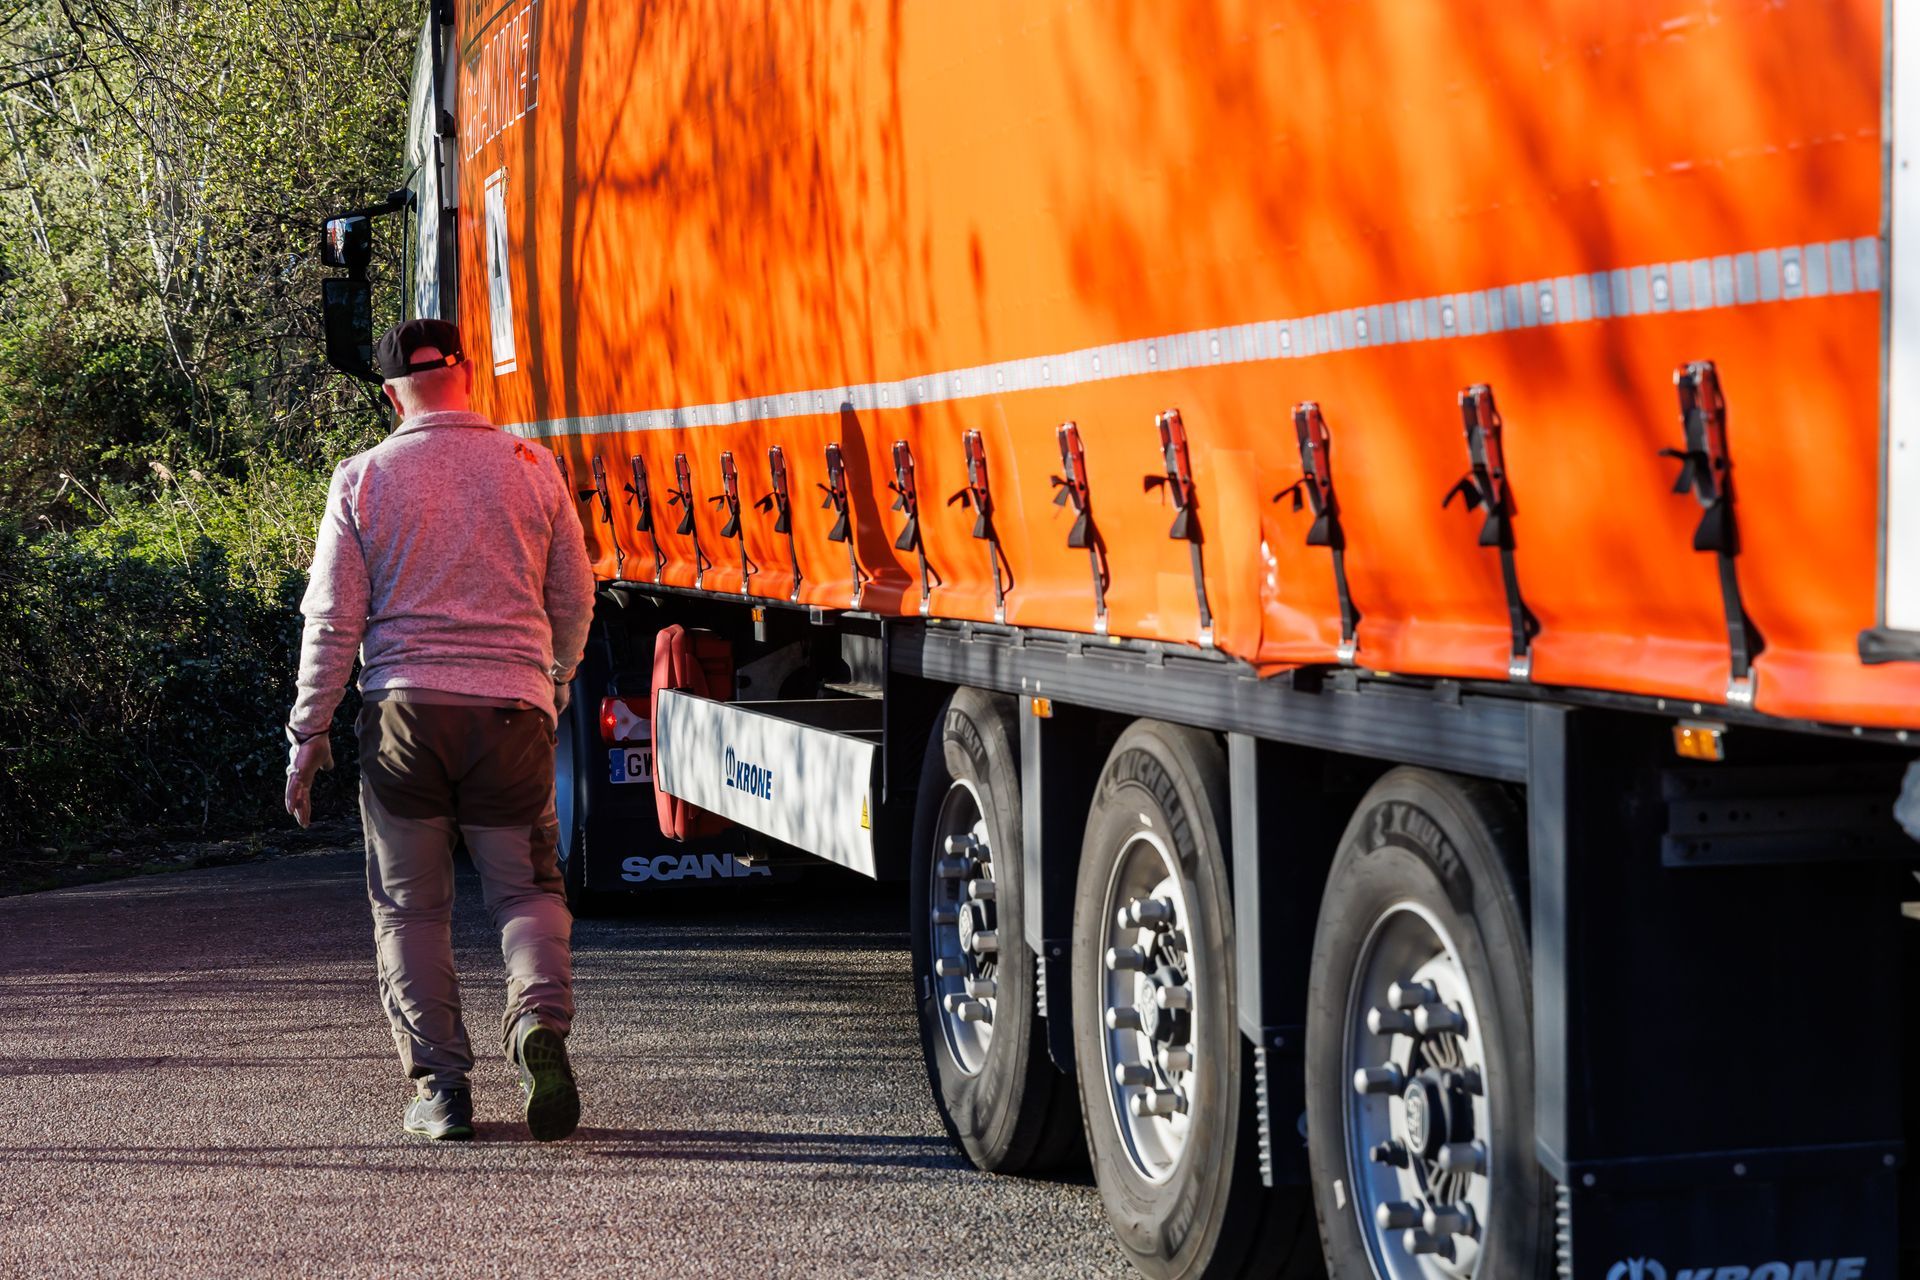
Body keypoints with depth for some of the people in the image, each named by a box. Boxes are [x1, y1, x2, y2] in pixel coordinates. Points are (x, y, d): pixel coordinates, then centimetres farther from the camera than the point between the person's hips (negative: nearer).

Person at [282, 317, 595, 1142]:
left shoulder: (363, 479, 1)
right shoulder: (531, 468, 3)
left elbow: (333, 620, 0)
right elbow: (574, 600, 10)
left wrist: (309, 732, 8)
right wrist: (555, 686, 28)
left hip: (404, 709, 0)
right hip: (513, 705, 1)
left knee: (410, 906, 10)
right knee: (526, 888, 10)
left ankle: (438, 1082, 9)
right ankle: (540, 1021, -16)